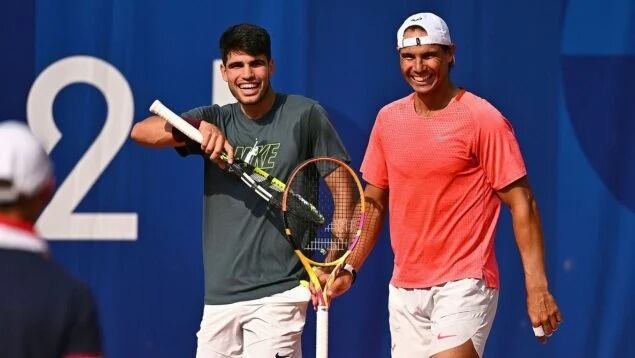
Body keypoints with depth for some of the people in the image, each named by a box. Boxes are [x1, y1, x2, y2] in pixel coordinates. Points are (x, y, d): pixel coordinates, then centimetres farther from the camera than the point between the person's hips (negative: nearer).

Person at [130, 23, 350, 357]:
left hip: (278, 292, -4)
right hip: (219, 296, 4)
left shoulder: (305, 115, 0)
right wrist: (196, 127, -22)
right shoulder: (216, 122, 10)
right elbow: (140, 131, -2)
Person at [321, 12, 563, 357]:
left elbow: (521, 204, -9)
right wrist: (348, 270, 6)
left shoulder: (483, 119, -8)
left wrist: (537, 288, -15)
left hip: (463, 286, -6)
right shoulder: (388, 119, 9)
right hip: (404, 288, 6)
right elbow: (373, 202, 17)